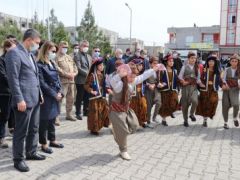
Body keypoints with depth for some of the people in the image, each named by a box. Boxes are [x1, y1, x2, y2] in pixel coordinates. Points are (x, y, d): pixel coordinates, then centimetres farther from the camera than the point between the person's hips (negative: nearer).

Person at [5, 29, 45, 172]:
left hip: (35, 99, 9)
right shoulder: (14, 53, -12)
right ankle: (18, 159, 20)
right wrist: (19, 99, -20)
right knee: (21, 132, 4)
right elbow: (13, 78, -17)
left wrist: (40, 93, 16)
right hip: (24, 100, -9)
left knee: (34, 129, 18)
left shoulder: (30, 54, 16)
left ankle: (31, 153, 33)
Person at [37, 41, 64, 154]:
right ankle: (44, 144, 17)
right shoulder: (40, 65, -13)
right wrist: (54, 94, -15)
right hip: (46, 97, -8)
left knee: (52, 119, 16)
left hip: (55, 96, 8)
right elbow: (42, 83, -17)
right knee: (44, 121, 4)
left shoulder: (52, 63, 12)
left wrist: (59, 92, -1)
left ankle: (52, 140, 29)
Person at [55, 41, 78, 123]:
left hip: (71, 80, 7)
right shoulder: (56, 57, -1)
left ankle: (69, 114, 25)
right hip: (62, 81, -7)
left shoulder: (69, 57, 22)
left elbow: (75, 67, 19)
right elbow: (57, 69, -14)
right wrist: (67, 74, -18)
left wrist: (74, 73, -2)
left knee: (71, 98, 12)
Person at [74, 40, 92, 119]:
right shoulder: (77, 56, -5)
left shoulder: (89, 56, 18)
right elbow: (78, 68, -14)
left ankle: (86, 111, 24)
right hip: (81, 80, -6)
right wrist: (87, 73, -18)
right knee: (79, 97, 2)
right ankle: (78, 113, 12)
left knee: (87, 97, 12)